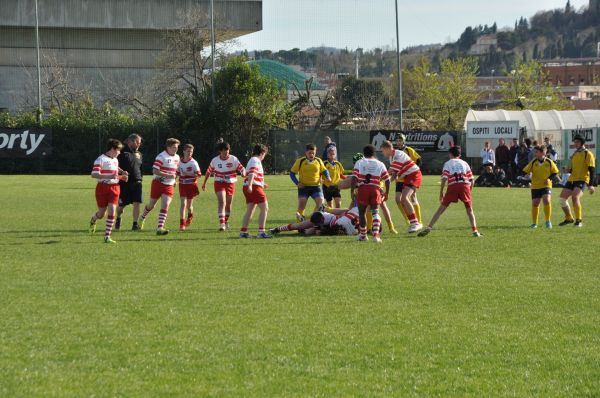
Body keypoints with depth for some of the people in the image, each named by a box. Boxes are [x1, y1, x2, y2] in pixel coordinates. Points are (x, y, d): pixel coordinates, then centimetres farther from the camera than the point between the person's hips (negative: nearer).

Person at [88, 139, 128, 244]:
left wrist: (122, 176, 12)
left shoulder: (115, 160, 15)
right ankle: (93, 220, 43)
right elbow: (94, 174, -21)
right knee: (101, 213, 5)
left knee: (112, 210, -10)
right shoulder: (101, 159, -11)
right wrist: (109, 176, -29)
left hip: (114, 187, 5)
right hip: (103, 187, -5)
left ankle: (107, 236, -7)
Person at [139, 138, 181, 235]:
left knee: (165, 205, -13)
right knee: (151, 205, 10)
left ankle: (160, 227, -16)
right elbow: (155, 171, -21)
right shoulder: (161, 157, -14)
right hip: (158, 183, -4)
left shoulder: (177, 157, 9)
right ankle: (142, 218, 40)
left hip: (169, 186, 4)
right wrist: (167, 175, -26)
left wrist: (173, 178, 13)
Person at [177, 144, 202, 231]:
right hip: (182, 185, 1)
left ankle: (190, 216, 47)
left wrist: (189, 174, -26)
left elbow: (199, 174, -15)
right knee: (183, 203, -12)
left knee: (189, 205, 12)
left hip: (192, 185, -1)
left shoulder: (193, 162, -11)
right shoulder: (180, 162, 0)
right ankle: (182, 224, -13)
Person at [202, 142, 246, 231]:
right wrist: (204, 183, 15)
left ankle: (226, 222, 33)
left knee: (228, 204, 12)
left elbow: (242, 168, -10)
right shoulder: (215, 160, -2)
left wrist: (243, 173, -34)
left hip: (230, 183, 1)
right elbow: (209, 171, 10)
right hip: (219, 183, -1)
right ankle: (221, 223, -24)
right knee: (222, 202, -18)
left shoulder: (233, 159, -6)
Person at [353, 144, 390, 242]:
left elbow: (354, 178, -2)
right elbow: (387, 180, 9)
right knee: (375, 212, -2)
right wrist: (386, 193, 19)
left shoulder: (359, 163, 8)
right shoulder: (380, 164, 12)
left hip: (362, 189, -1)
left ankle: (363, 235, 23)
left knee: (362, 212, 14)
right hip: (375, 190, 1)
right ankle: (376, 233, -23)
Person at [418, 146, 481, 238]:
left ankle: (429, 228, -7)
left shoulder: (447, 164, 16)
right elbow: (471, 179, 15)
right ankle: (475, 231, 3)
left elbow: (444, 179, 3)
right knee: (469, 210, 15)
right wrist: (469, 191, 24)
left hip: (452, 186, -1)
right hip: (465, 185, 1)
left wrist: (441, 193, 7)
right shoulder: (464, 163, 22)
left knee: (441, 209, 1)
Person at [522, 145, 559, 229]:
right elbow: (525, 171, 2)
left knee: (546, 200, -21)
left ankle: (548, 221, -6)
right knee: (535, 203, -1)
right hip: (535, 186, 2)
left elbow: (555, 173, 4)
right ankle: (534, 223, 16)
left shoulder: (549, 162, -3)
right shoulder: (533, 162, 0)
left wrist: (550, 178, -12)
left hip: (546, 185, -2)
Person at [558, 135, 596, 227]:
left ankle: (579, 220, -18)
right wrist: (568, 170, 4)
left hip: (582, 179, -8)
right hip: (572, 179, 8)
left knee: (575, 197, -27)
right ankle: (569, 219, 19)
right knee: (562, 198, 1)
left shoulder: (588, 154, -5)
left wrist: (591, 185, -17)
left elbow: (592, 170, -9)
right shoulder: (574, 154, 18)